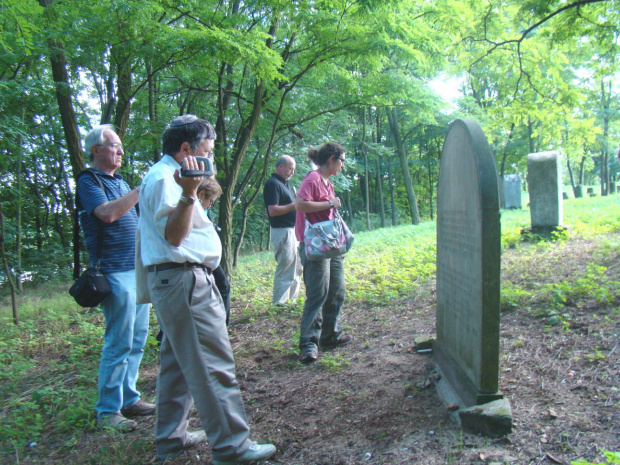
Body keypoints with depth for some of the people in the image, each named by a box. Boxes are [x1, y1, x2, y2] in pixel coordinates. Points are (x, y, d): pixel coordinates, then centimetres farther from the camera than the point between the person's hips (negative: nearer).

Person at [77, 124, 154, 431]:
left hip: (139, 268, 8)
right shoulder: (88, 181, -5)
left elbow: (139, 217, 21)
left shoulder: (120, 182, 19)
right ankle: (107, 410, 7)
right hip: (116, 270, -8)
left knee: (137, 339, 12)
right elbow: (108, 213, -23)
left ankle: (128, 398, 23)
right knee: (119, 342, -5)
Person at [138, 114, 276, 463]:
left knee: (179, 362, 17)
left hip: (177, 282, 12)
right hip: (184, 280, -12)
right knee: (213, 366, -8)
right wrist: (188, 194, -34)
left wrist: (200, 196, 24)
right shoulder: (164, 178, -13)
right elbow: (173, 235, -24)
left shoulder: (167, 176, 20)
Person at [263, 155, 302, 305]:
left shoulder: (285, 184, 17)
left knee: (296, 269, 17)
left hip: (293, 230, 10)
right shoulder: (273, 184, -14)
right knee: (285, 270, -5)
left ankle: (292, 300, 27)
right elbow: (273, 211, -23)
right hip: (283, 232, -10)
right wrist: (295, 205, -21)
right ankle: (279, 304, 4)